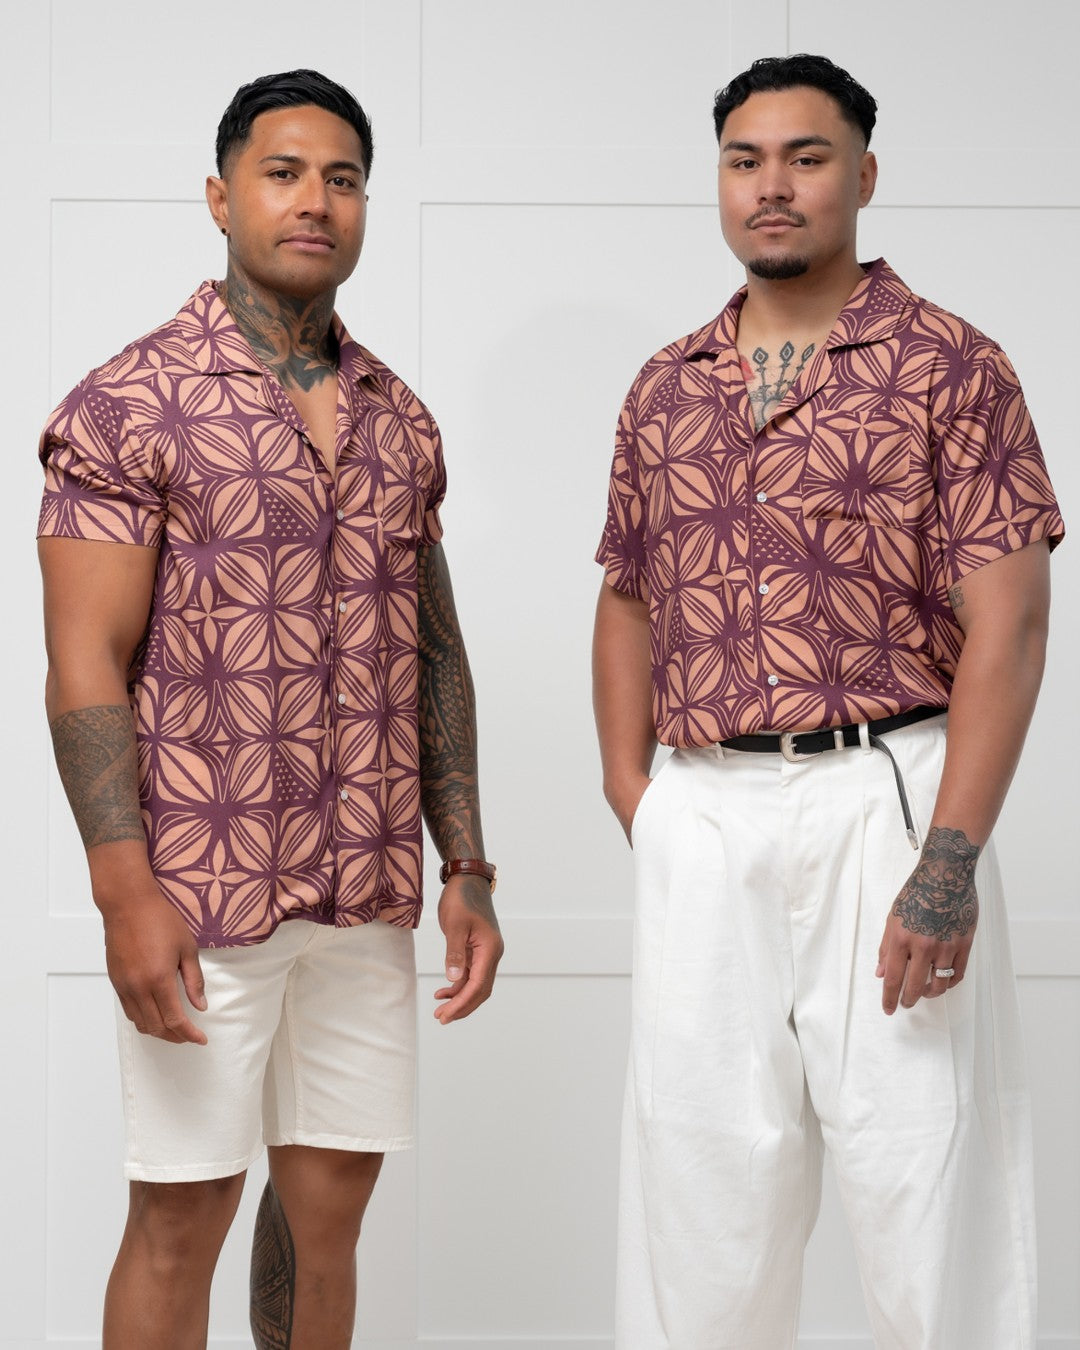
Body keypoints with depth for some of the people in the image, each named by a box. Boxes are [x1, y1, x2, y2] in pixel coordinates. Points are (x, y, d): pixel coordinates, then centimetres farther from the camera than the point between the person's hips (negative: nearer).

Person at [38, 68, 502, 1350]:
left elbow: (432, 653, 14)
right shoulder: (130, 404, -7)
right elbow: (86, 663, -11)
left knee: (330, 1197, 12)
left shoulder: (400, 421, 11)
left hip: (369, 894, 5)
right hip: (202, 890, -5)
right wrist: (126, 892, -18)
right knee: (181, 1214, 3)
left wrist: (468, 871, 8)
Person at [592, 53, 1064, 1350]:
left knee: (921, 1169, -1)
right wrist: (631, 798, 8)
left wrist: (950, 857, -16)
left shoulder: (949, 365, -1)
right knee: (699, 1173, 10)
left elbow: (1005, 626, -8)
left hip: (884, 802, -4)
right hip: (701, 825, 4)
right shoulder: (664, 390, 14)